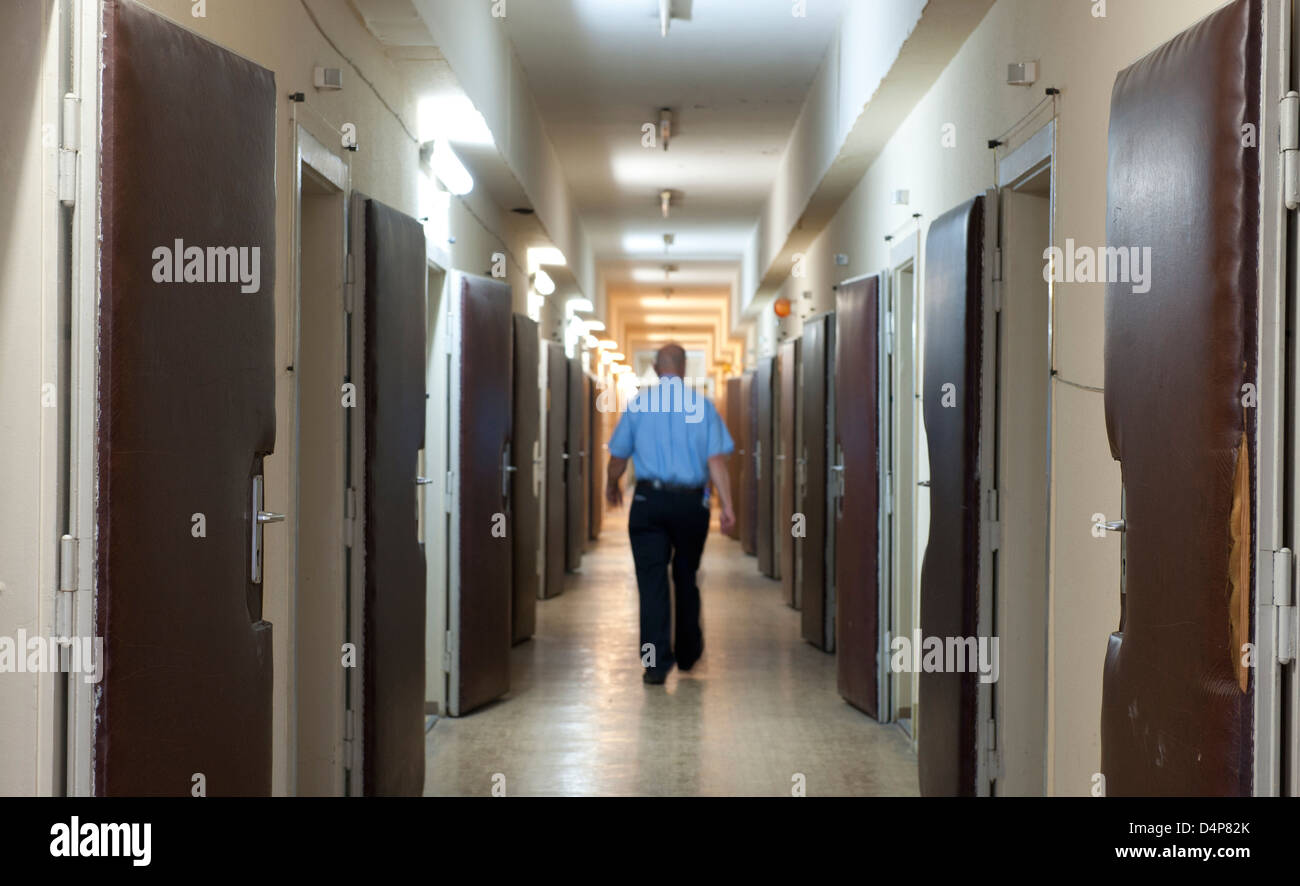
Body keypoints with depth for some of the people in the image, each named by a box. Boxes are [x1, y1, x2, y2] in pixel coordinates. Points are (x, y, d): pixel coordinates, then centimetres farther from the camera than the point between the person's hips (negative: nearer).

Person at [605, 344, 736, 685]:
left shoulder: (639, 403, 1)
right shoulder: (702, 404, 0)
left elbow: (618, 455, 6)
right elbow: (716, 459, -7)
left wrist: (612, 486, 25)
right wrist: (727, 504, -7)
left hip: (649, 500, -1)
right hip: (691, 502, 1)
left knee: (652, 580, -1)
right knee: (686, 578, 18)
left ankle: (656, 662, -8)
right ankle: (688, 653, 30)